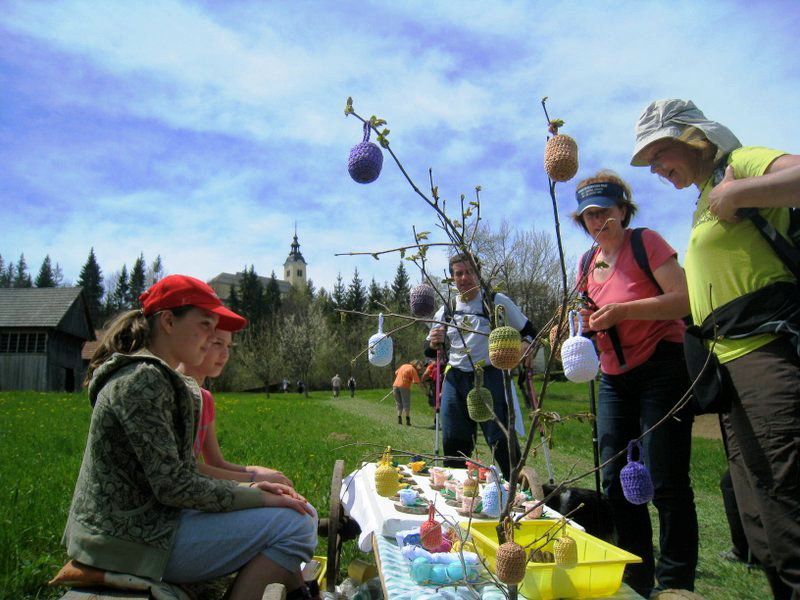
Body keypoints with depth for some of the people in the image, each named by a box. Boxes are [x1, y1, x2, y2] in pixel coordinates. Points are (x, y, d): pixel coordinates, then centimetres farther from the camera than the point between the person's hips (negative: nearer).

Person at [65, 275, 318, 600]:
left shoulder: (158, 378, 13)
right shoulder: (143, 380, -18)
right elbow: (172, 486, -22)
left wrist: (246, 488, 2)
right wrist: (257, 497, -14)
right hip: (134, 540, -10)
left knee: (303, 510, 8)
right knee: (294, 524, -17)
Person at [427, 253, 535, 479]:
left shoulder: (497, 301, 1)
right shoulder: (446, 311, 10)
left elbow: (528, 331, 7)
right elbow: (431, 351, 17)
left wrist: (525, 345, -16)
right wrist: (433, 343, -7)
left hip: (489, 378, -4)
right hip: (455, 380, 4)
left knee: (501, 439, -6)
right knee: (453, 443, 10)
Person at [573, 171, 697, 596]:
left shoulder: (645, 242, -8)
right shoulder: (587, 262, 11)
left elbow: (686, 299, -18)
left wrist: (622, 310, -26)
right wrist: (586, 323, -4)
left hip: (661, 369, -7)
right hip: (614, 378, 7)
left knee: (665, 483, -5)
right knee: (616, 483, 8)